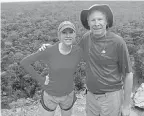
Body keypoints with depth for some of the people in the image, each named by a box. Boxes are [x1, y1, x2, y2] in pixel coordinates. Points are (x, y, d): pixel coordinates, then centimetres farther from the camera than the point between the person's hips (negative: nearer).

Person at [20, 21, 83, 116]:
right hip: (50, 94, -2)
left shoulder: (78, 51, -18)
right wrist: (41, 80, -18)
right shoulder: (48, 50, -27)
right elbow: (24, 62, -18)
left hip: (68, 94, 3)